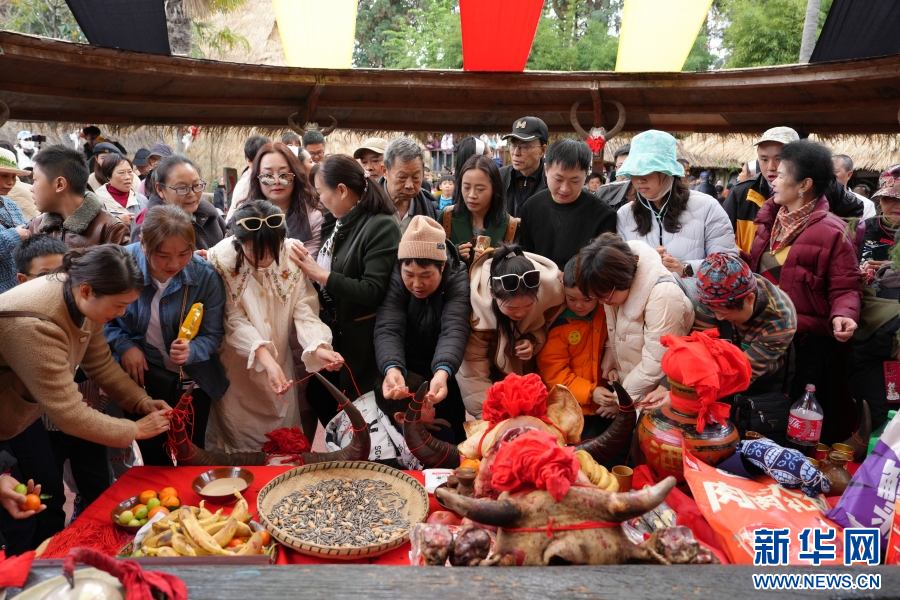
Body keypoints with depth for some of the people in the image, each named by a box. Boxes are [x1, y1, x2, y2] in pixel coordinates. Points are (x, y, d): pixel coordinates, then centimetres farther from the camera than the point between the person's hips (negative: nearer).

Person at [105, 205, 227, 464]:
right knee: (153, 458, 13)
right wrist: (123, 345, -17)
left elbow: (213, 334, -13)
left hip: (190, 380, 0)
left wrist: (191, 351, -32)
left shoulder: (205, 275, -18)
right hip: (140, 374, 0)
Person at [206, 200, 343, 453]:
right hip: (237, 368, -2)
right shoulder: (221, 259, -20)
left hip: (280, 362, 3)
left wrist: (318, 347, -34)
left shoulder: (293, 253, -15)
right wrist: (265, 358, -34)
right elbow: (235, 321, -20)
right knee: (236, 438, 13)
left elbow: (304, 310, -15)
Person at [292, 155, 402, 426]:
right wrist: (309, 266, -6)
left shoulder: (381, 226, -19)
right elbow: (329, 271, 11)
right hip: (330, 333, 8)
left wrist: (322, 275, -21)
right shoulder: (337, 223, 6)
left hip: (359, 343, -8)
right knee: (318, 398, 18)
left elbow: (372, 292, -25)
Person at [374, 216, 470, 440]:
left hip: (444, 375, -1)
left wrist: (442, 373, -54)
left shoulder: (458, 279, -21)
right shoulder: (395, 278, -18)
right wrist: (392, 369, -50)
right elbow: (388, 329, -29)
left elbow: (454, 330, -34)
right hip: (405, 376, 1)